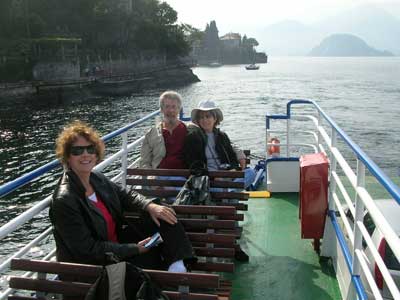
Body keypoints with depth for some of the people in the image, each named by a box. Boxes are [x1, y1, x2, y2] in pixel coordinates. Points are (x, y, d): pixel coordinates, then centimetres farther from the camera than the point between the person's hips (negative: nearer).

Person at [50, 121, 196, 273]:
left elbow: (126, 197, 12)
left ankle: (177, 265, -11)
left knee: (162, 218, -3)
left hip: (117, 240, 8)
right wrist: (135, 249, -21)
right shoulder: (64, 200, -24)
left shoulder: (97, 178, -2)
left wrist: (150, 206, -10)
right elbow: (87, 249, -23)